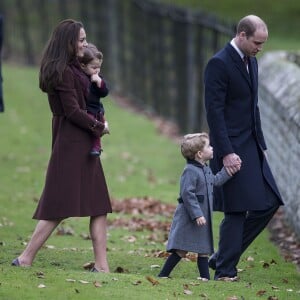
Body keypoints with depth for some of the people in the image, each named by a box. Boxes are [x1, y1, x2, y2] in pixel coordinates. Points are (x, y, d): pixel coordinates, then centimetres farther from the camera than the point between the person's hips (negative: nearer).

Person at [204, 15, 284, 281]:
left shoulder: (251, 62, 14)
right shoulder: (219, 64, -14)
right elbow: (214, 111, -18)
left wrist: (261, 144, 17)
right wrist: (226, 153, -22)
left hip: (252, 146, 9)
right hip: (232, 149, -9)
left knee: (269, 203, 6)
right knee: (236, 211, -6)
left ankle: (222, 257, 15)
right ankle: (225, 271, 5)